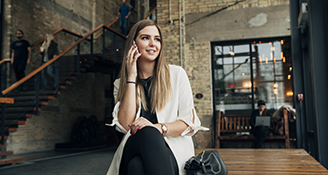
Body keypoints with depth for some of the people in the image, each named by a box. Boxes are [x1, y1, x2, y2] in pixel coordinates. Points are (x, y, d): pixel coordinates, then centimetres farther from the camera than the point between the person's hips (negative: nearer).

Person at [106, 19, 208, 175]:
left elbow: (190, 122, 2)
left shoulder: (176, 74, 8)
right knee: (146, 133, -34)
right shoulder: (120, 84, 12)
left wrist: (158, 128, -17)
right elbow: (125, 126, -5)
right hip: (134, 151, 2)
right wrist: (131, 78, -4)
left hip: (173, 150, -1)